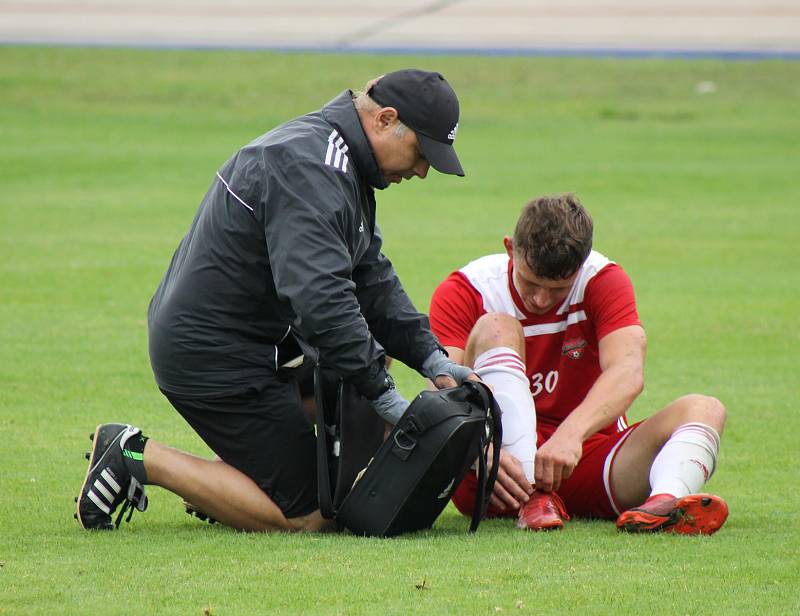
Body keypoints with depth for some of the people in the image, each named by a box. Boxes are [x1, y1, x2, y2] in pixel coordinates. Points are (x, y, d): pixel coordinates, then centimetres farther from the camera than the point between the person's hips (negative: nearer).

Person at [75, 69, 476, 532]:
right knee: (306, 516, -8)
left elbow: (372, 281, 15)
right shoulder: (307, 168, -23)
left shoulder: (342, 164, 11)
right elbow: (322, 299, -31)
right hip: (215, 356, -11)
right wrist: (385, 399, -27)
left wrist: (434, 360, 4)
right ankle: (140, 459, -4)